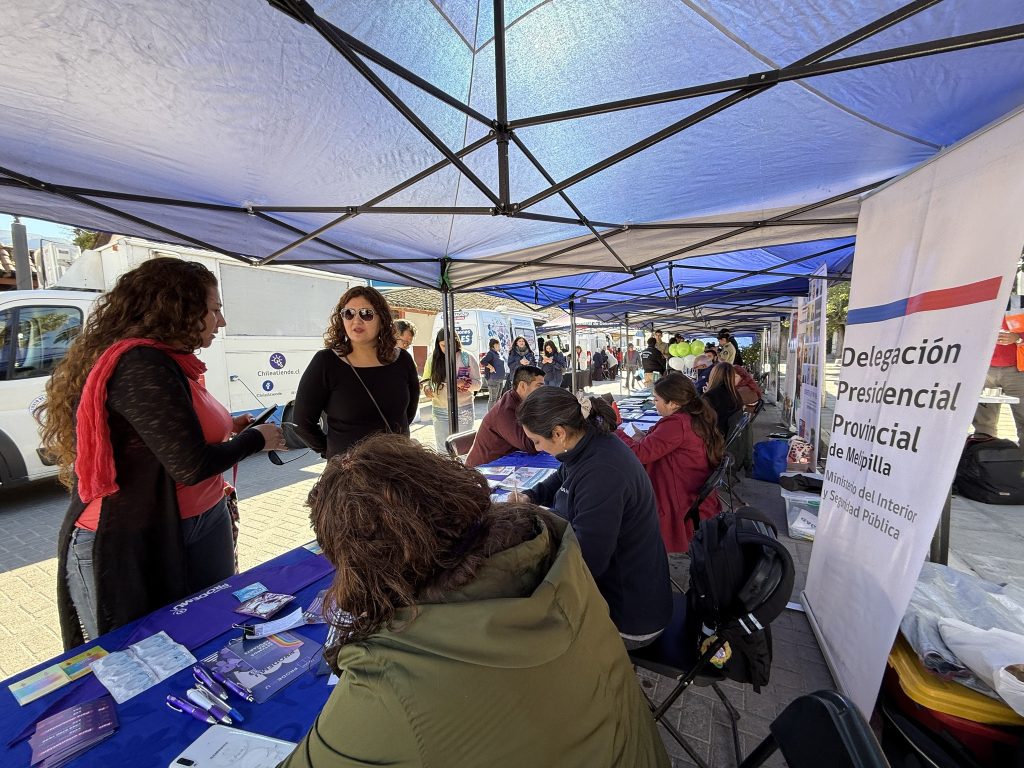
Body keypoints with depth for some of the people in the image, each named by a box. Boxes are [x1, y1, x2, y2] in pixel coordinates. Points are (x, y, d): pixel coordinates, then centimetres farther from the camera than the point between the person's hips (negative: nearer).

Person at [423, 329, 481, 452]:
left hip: (464, 410, -1)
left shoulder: (468, 358, -4)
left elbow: (477, 383, -3)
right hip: (440, 411, 2)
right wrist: (426, 388, -14)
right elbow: (426, 380, 9)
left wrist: (464, 383, -24)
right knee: (442, 449, 7)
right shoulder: (433, 359, 2)